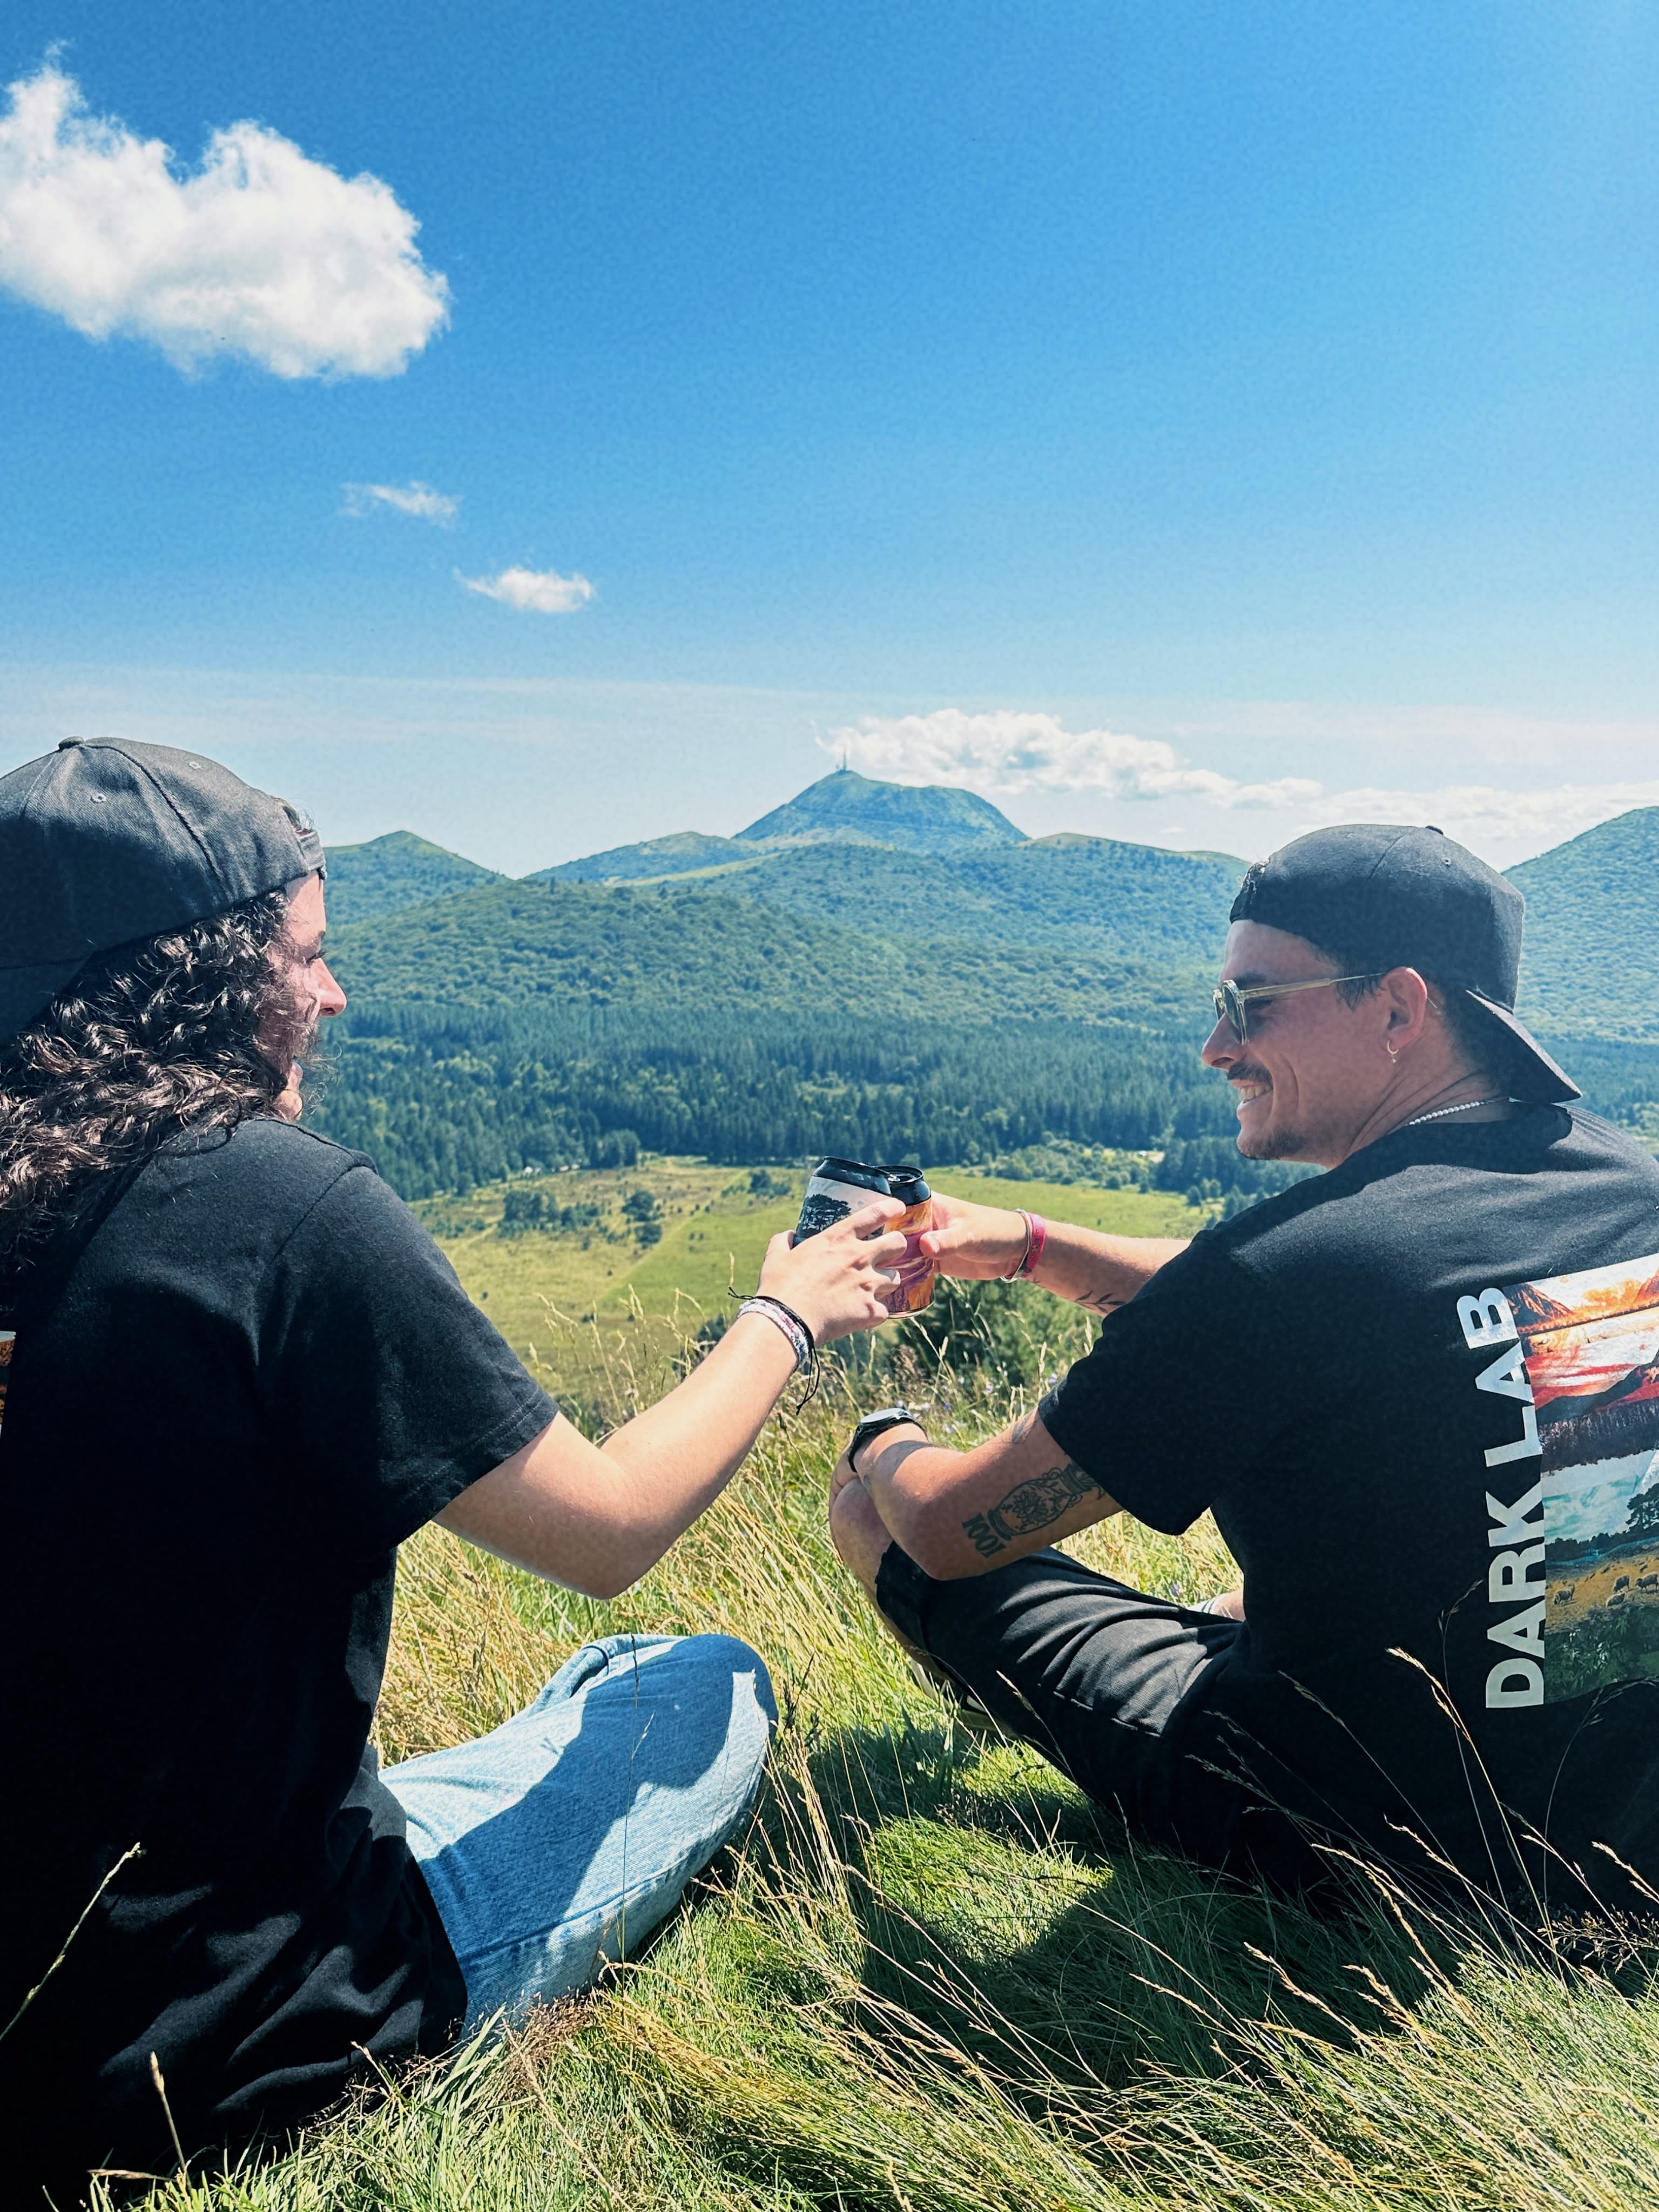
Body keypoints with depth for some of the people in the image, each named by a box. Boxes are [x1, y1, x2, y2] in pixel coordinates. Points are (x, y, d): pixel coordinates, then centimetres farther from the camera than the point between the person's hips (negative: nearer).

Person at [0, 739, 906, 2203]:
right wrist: (786, 1318, 1)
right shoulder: (282, 1205, -25)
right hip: (214, 2047, -7)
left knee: (608, 1675, 23)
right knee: (711, 1686, 11)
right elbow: (611, 1530, -16)